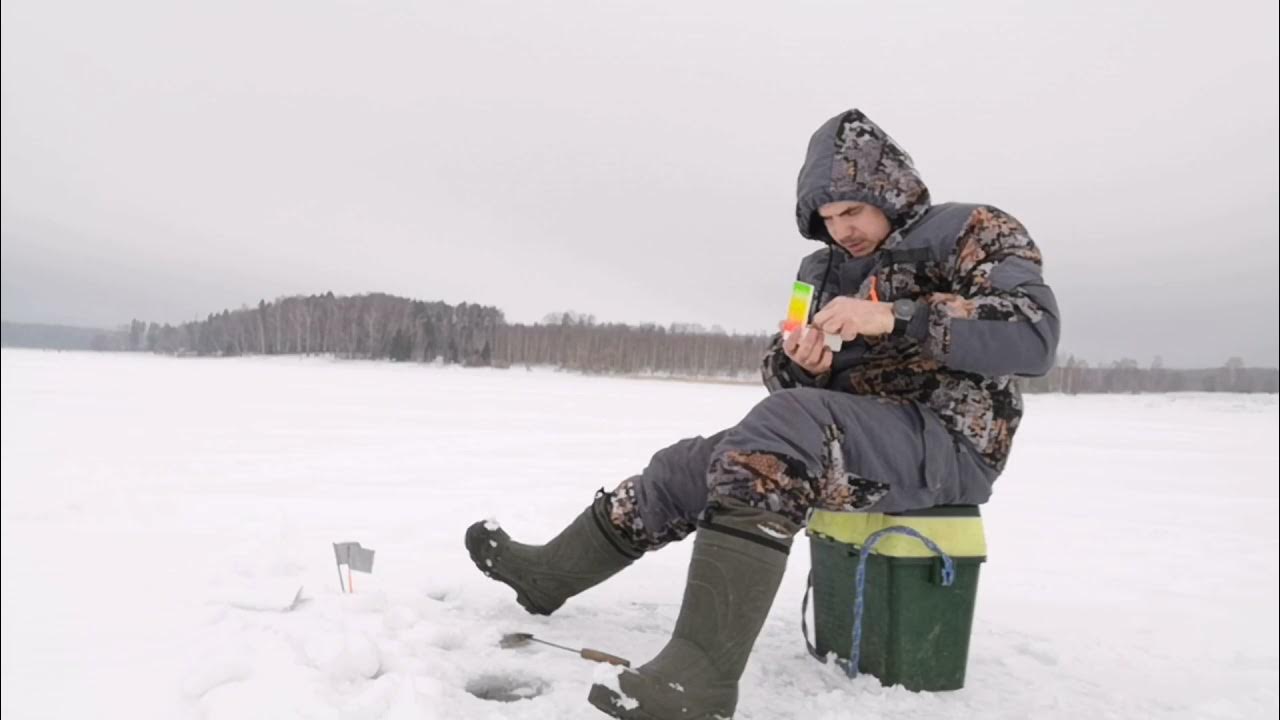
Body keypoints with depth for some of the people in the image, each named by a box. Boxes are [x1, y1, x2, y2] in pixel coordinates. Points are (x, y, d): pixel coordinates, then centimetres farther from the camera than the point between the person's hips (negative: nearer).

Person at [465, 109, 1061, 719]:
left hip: (946, 442, -7)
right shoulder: (824, 270, 16)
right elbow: (787, 381, 15)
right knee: (689, 465, 2)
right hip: (850, 437, 7)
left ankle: (700, 670, -40)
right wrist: (799, 360, -11)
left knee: (781, 425, -35)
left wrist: (895, 318, -28)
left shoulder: (975, 233, -3)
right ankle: (546, 572, 18)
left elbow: (1032, 336, -19)